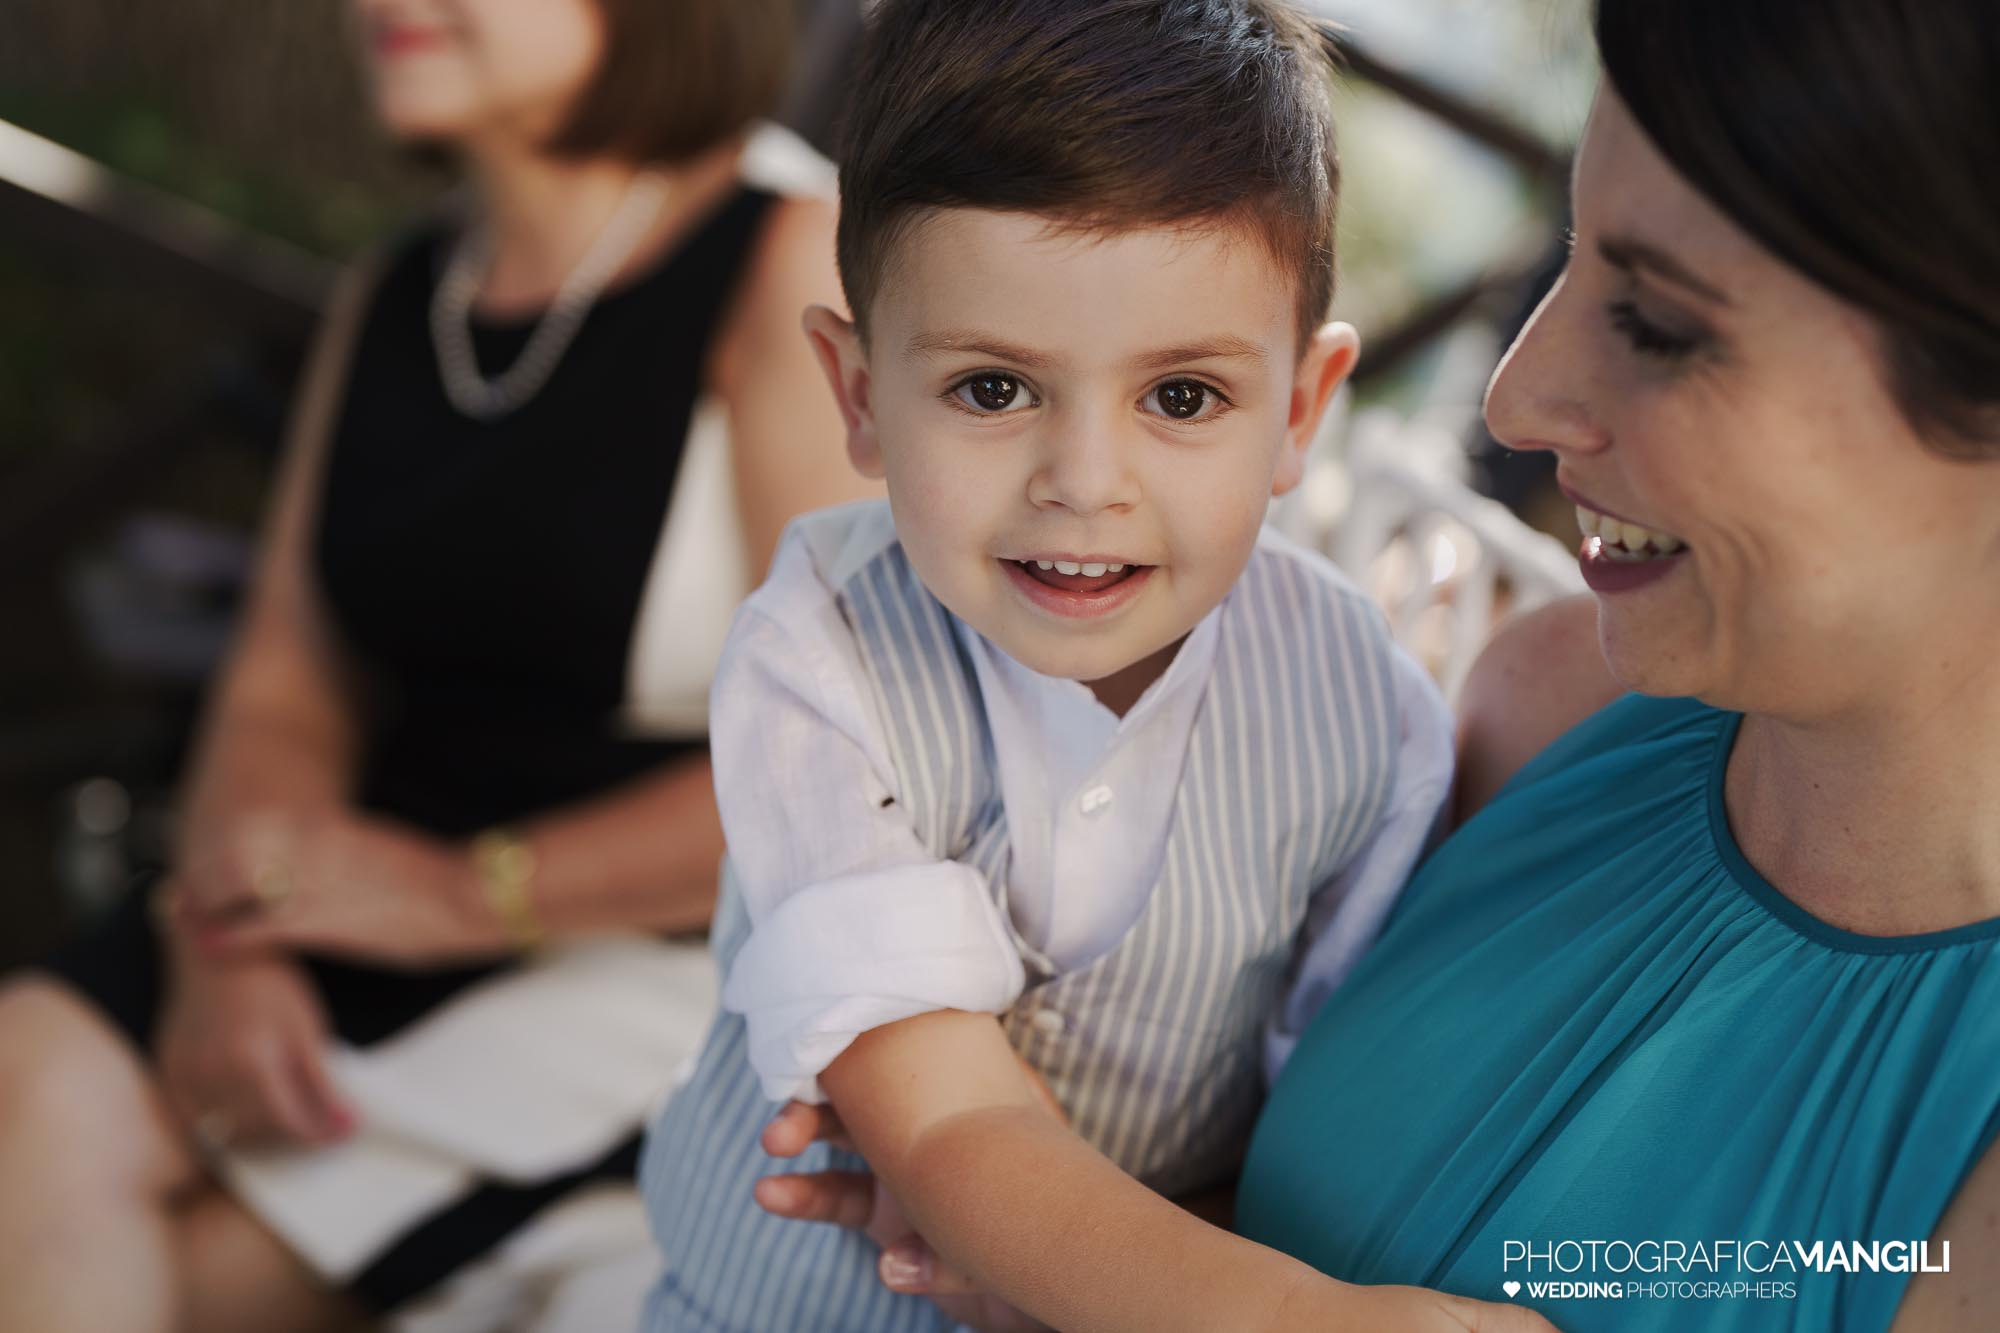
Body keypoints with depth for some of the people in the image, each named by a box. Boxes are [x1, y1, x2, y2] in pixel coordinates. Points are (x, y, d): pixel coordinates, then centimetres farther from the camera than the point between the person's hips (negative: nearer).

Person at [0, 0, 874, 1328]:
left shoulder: (797, 262, -12)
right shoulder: (386, 306, 11)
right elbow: (286, 693, 10)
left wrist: (462, 891, -15)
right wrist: (222, 946, -10)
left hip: (659, 954, -6)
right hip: (381, 911, 6)